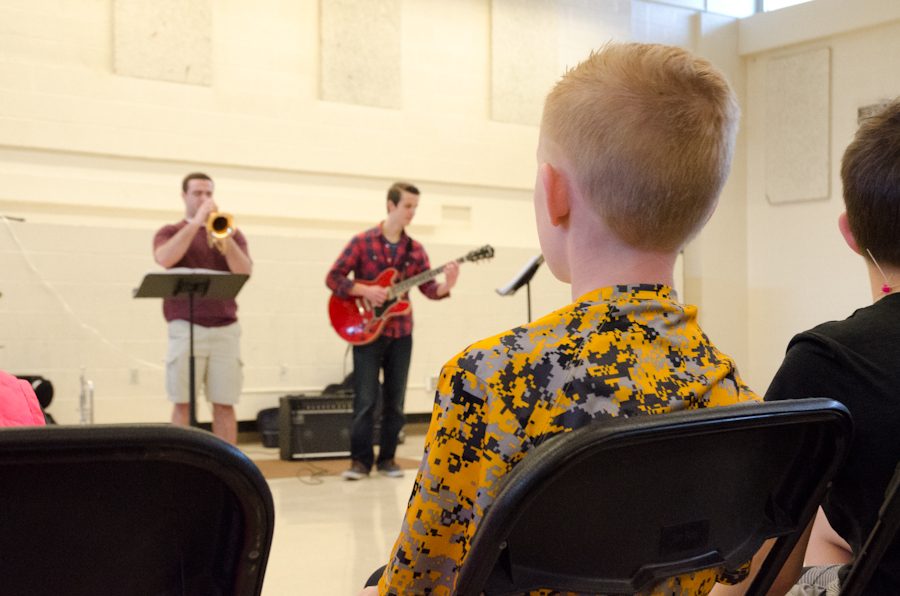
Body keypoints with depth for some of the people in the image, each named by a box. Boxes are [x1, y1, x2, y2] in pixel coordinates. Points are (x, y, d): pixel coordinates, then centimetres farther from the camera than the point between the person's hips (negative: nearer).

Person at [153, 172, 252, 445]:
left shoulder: (231, 233, 14)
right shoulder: (170, 232, 10)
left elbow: (245, 272, -1)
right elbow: (165, 259, -14)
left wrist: (224, 238, -15)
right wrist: (196, 222, -12)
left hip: (225, 328, 2)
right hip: (186, 328, -1)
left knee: (224, 404, 1)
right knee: (183, 403, -2)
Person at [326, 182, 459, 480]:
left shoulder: (415, 249, 8)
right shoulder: (363, 241, -4)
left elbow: (428, 288, 0)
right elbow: (333, 278, -5)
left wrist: (446, 286, -21)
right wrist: (365, 291, -18)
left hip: (401, 333, 4)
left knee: (394, 401, 7)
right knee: (366, 399, -5)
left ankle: (387, 458, 16)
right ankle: (361, 459, 4)